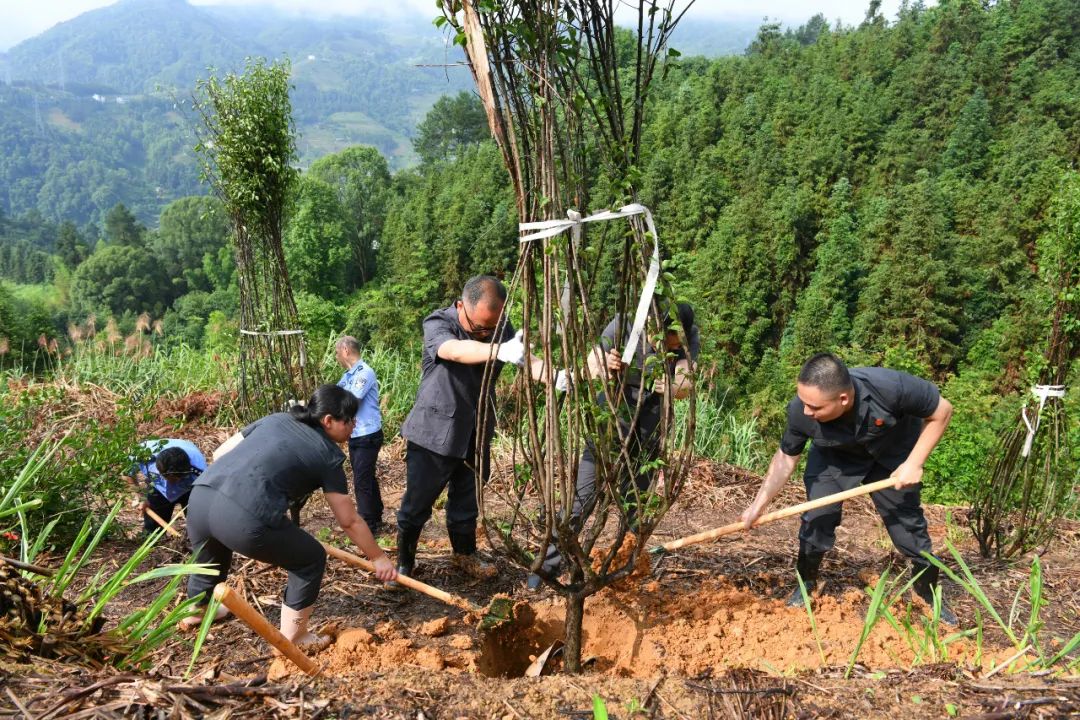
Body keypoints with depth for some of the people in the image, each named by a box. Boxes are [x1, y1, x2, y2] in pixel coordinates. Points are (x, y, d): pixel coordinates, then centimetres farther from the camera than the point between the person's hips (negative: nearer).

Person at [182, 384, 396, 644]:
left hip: (200, 498, 7)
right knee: (311, 558, 16)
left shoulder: (275, 419, 22)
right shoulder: (328, 456, 8)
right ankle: (291, 638, 25)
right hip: (244, 518, -7)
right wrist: (379, 557, 24)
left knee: (209, 558, 38)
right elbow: (349, 521, 13)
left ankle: (196, 611, 65)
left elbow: (219, 455, 24)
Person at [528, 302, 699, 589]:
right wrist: (603, 365, -44)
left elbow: (686, 383, -25)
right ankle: (548, 565, 5)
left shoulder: (689, 337, -14)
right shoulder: (623, 326, -23)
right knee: (582, 496, -6)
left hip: (650, 435, 3)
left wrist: (673, 387, -48)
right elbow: (589, 369, -21)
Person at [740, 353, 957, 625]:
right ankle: (806, 585, 14)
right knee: (817, 517, -10)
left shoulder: (890, 387, -43)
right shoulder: (800, 411, -35)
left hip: (892, 456, -1)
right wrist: (758, 505, -20)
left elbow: (941, 411, -23)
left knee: (908, 520, 3)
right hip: (835, 456, 1)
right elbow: (786, 457, -16)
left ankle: (929, 594, 25)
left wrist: (914, 464, -26)